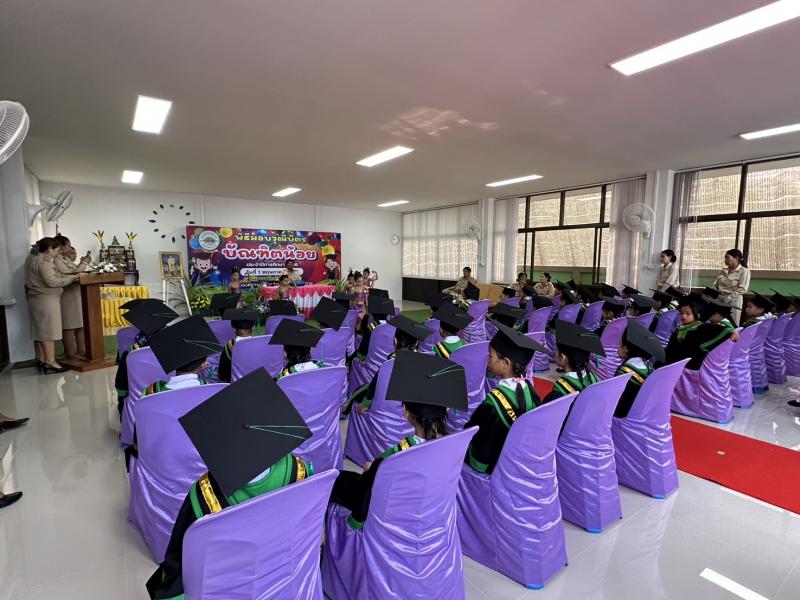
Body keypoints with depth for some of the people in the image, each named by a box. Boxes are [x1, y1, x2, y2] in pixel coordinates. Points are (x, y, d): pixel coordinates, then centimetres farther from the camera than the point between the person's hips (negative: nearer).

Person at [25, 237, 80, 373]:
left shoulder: (33, 259, 16)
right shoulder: (43, 261, -14)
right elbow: (51, 281, -21)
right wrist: (72, 278, -15)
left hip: (36, 299, 10)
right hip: (46, 299, -10)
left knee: (41, 331, 12)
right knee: (48, 331, -7)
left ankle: (41, 360, 18)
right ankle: (50, 363, -6)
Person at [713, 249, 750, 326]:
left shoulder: (744, 271, -3)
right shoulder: (724, 270, 13)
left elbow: (742, 290, -12)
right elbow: (716, 285, 14)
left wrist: (727, 299, -18)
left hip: (733, 302, -5)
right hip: (718, 300, 5)